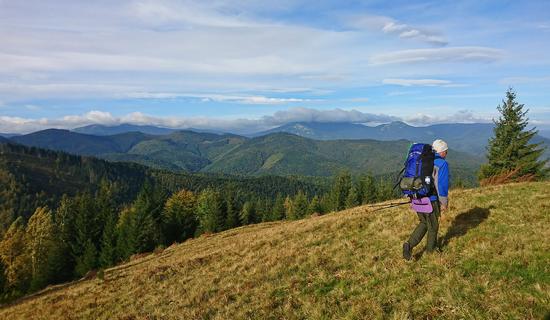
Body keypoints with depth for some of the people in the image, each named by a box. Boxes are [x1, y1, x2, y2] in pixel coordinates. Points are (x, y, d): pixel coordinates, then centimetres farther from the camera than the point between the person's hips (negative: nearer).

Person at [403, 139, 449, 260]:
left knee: (424, 223, 21)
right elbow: (442, 185, -14)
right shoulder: (442, 163, -10)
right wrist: (444, 202, -4)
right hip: (431, 200, -6)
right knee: (433, 227, 15)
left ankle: (410, 244, 4)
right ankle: (431, 250, 33)